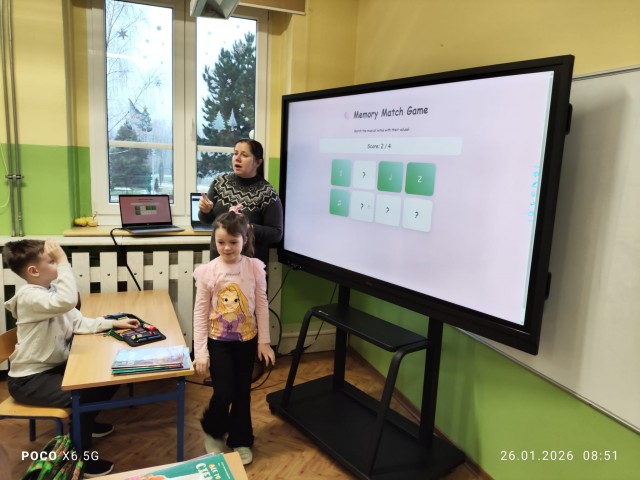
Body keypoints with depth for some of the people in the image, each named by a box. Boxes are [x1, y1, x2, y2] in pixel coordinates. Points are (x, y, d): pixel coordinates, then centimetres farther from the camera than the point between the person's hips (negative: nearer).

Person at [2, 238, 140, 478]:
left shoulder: (50, 289, 3)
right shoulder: (29, 296, -26)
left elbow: (78, 322, 3)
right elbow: (67, 301, -47)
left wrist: (113, 323, -6)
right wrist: (63, 262, -41)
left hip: (54, 367, 9)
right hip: (28, 379, -9)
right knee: (82, 395, -23)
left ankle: (85, 423, 33)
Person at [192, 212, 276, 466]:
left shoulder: (255, 267, -10)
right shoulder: (206, 271, -12)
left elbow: (261, 307, -3)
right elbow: (200, 313, -9)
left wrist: (264, 341, -2)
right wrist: (200, 351, -10)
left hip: (247, 340, 1)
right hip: (218, 341, -1)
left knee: (242, 392, 12)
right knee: (223, 393, -1)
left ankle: (241, 440, 33)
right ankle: (213, 431, 31)